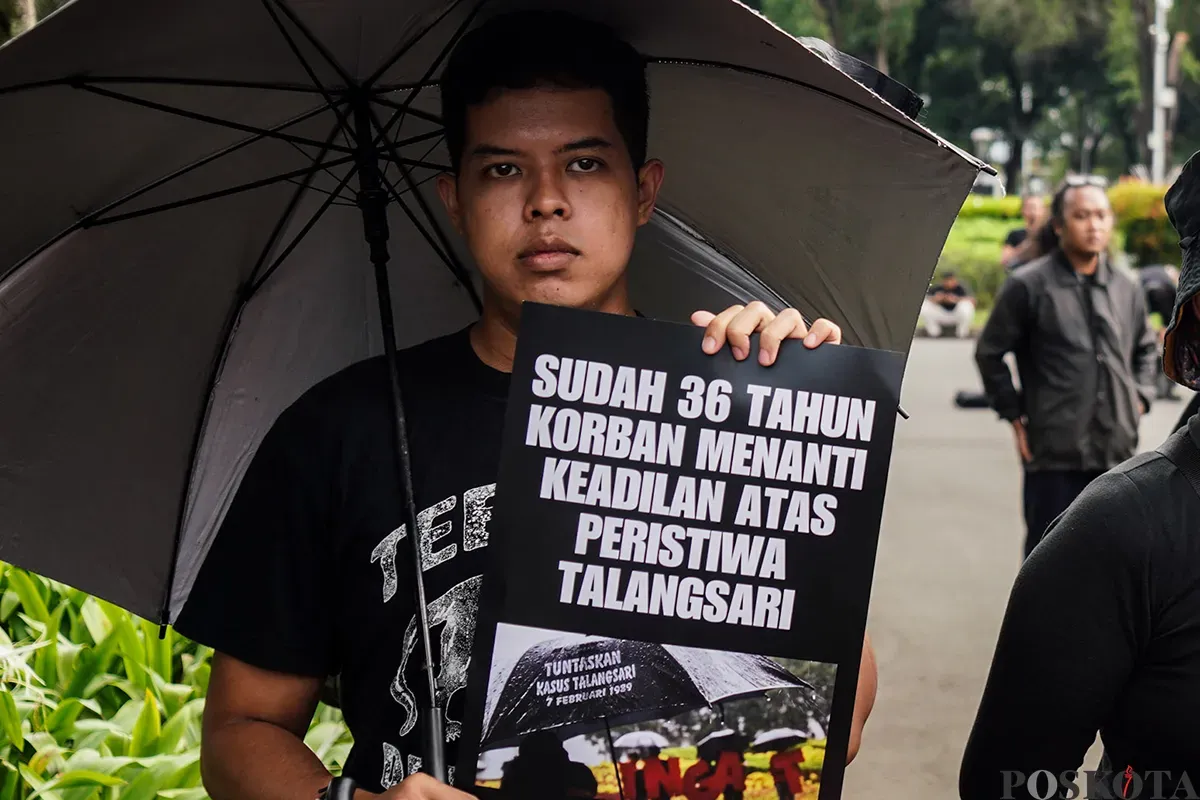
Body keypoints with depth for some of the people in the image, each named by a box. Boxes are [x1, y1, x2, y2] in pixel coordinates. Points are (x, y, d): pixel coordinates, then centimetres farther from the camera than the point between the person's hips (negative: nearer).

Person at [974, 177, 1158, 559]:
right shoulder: (1028, 285, -5)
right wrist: (1015, 416, -1)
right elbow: (990, 354, 1)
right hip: (1054, 454, -5)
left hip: (1117, 452, 5)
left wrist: (1139, 398, 13)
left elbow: (1144, 348, 27)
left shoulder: (1126, 290, 9)